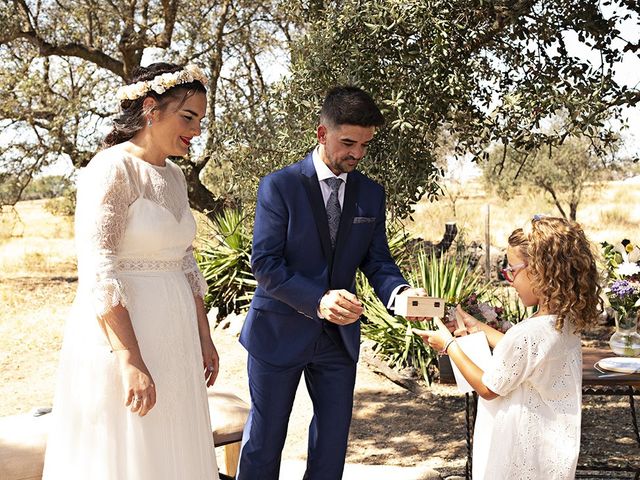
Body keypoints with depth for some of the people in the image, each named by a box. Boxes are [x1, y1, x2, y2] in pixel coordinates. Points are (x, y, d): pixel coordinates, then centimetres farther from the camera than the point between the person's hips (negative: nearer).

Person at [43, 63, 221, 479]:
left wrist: (204, 336, 15)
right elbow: (98, 272, -20)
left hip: (173, 338, 8)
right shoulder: (112, 169, -14)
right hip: (120, 337, -8)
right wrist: (130, 362, -24)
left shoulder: (175, 176, 10)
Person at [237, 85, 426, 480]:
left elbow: (377, 261, 4)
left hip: (339, 336, 4)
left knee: (333, 441, 13)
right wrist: (319, 300, -30)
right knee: (264, 444, 9)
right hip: (280, 332, -4)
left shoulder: (371, 194, 4)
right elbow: (265, 265, -16)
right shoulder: (279, 187, -10)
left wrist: (400, 292, -19)